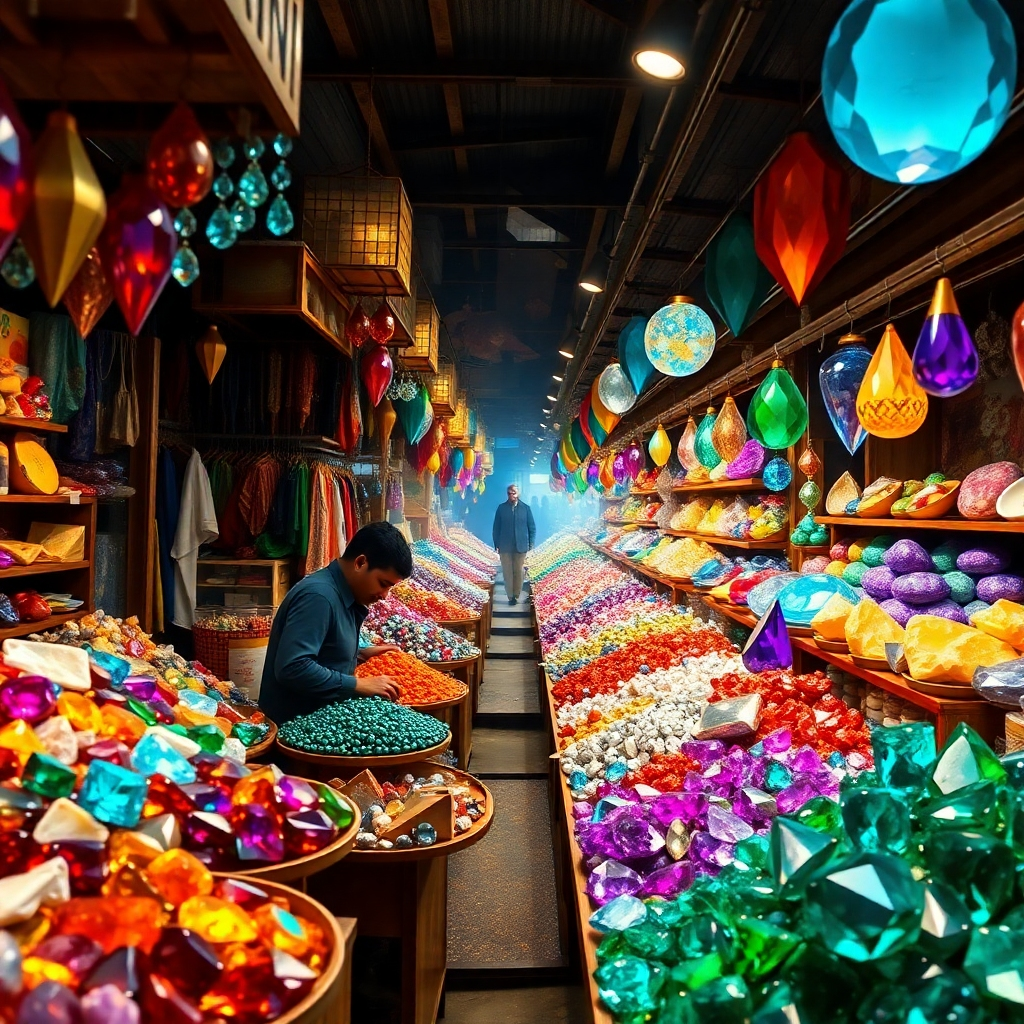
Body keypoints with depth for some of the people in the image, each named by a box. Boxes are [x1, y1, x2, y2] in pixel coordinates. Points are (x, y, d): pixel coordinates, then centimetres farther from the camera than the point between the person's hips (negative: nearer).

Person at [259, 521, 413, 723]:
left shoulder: (341, 593, 6)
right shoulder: (318, 595, -22)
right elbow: (292, 668, -30)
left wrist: (360, 654, 5)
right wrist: (359, 685, -24)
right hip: (293, 723, -9)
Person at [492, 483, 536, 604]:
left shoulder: (525, 508, 2)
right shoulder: (501, 508, 2)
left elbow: (532, 527, 4)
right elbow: (496, 527, 3)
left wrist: (531, 544, -3)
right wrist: (496, 544, -2)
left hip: (520, 546, 0)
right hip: (505, 546, 0)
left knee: (518, 572, 5)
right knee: (507, 572, 2)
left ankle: (516, 596, 14)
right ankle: (510, 597, 8)